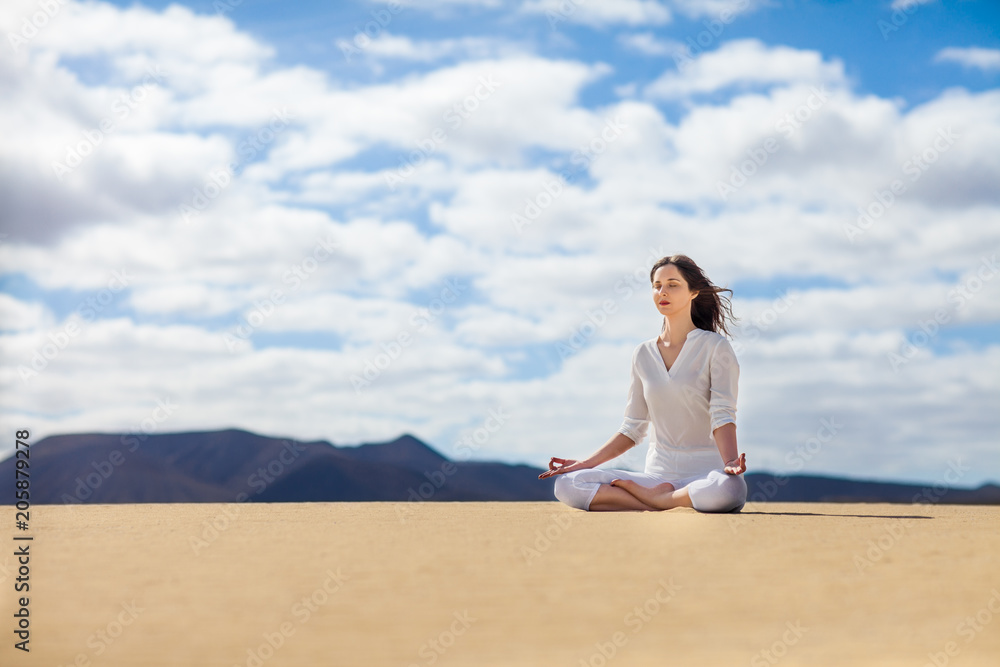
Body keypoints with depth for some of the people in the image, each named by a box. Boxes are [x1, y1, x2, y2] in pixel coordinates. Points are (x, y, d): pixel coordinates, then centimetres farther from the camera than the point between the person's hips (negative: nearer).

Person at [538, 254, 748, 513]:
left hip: (705, 475, -4)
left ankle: (655, 499, -17)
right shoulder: (643, 353, 14)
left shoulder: (715, 347, 0)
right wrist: (587, 463, 9)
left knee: (730, 489, -42)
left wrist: (730, 461, -29)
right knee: (566, 484, -16)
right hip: (657, 475, 4)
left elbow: (723, 415, -11)